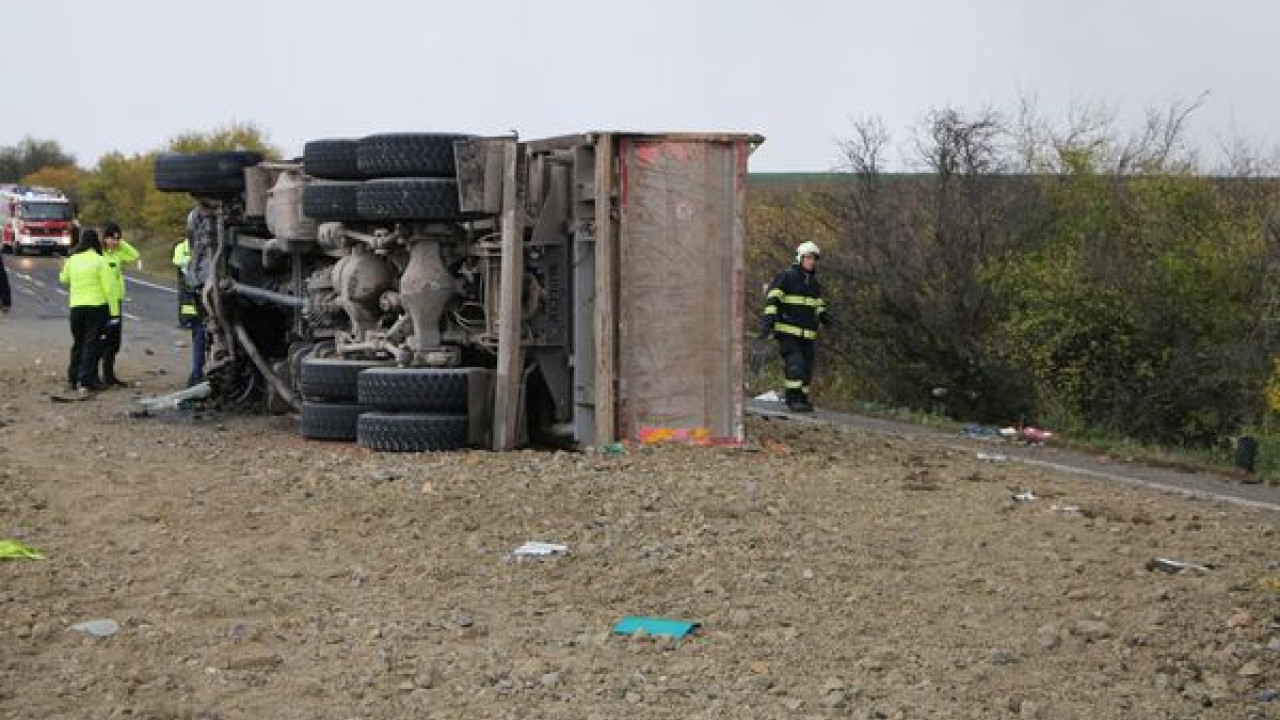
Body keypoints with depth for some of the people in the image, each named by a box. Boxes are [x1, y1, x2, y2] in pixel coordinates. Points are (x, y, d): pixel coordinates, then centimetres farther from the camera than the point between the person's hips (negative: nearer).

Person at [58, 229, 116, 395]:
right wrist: (114, 310, -10)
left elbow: (63, 279, 24)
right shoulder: (100, 261, -10)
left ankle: (73, 378, 24)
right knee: (92, 344, -2)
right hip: (97, 306, -5)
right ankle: (86, 381, -8)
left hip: (76, 307, 5)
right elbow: (108, 288, -13)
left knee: (78, 343, 18)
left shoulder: (72, 260, 5)